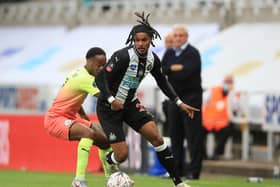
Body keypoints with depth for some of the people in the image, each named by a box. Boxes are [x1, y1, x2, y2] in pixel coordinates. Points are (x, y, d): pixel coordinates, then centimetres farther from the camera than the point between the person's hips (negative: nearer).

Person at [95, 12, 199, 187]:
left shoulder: (152, 59, -4)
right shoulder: (123, 56, -25)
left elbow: (162, 82, 12)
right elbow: (100, 78, -26)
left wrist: (179, 103, 6)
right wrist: (111, 100, -38)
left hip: (130, 104, 6)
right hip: (109, 107, -6)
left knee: (156, 136, -8)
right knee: (122, 154, -11)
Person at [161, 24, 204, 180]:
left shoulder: (193, 53, -7)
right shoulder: (170, 53, 14)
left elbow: (186, 73, -20)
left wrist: (169, 71, -7)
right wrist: (173, 68, -13)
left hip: (191, 98, -7)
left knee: (193, 135, -6)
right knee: (175, 135, 8)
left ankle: (193, 171, -6)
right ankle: (177, 169, 14)